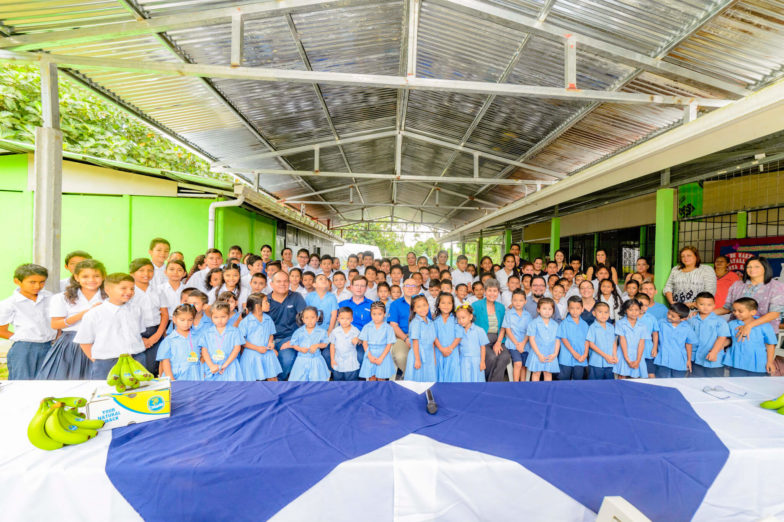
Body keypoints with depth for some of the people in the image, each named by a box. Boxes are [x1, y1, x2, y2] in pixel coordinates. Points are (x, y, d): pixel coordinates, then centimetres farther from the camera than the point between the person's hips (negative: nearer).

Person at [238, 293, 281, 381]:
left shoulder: (268, 319, 2)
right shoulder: (245, 321, -12)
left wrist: (270, 342, -6)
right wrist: (257, 348, -17)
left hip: (267, 354, 4)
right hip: (251, 356, -3)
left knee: (273, 378, 7)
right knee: (251, 379, 9)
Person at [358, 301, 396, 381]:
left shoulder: (388, 328, -3)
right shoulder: (367, 327, 2)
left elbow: (389, 345, -4)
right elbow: (364, 343, 1)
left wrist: (381, 358, -12)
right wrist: (370, 356, -11)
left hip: (383, 356, -1)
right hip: (370, 355, 1)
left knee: (381, 379, 2)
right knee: (371, 379, 6)